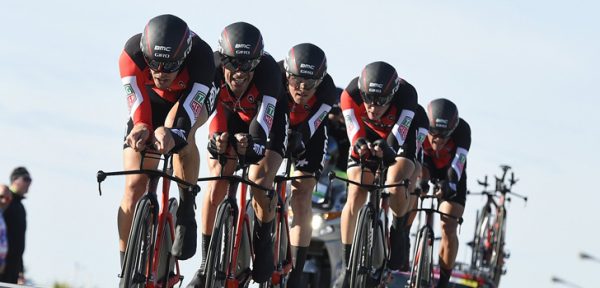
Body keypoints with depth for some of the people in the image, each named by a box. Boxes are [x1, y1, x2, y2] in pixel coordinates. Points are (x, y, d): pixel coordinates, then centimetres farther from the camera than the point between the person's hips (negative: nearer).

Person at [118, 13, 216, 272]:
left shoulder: (200, 55, -39)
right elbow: (137, 103, -40)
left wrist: (172, 134, -66)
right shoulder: (132, 53, -36)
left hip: (192, 97, -2)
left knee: (178, 122, -39)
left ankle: (186, 216, -26)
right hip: (151, 101, 2)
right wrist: (140, 129, -62)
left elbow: (188, 111, -45)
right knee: (135, 186, -9)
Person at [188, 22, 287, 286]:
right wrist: (215, 138, -55)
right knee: (216, 181, -15)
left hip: (268, 117, -2)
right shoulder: (213, 67, -33)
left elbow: (264, 121, -43)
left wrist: (252, 143, -64)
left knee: (260, 181, -24)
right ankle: (207, 263, -7)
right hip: (231, 117, 2)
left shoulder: (268, 70, -38)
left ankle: (263, 242, 3)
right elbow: (213, 112, -34)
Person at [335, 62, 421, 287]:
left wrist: (386, 149, -66)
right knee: (355, 196, -14)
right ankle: (347, 264, -5)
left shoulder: (406, 94, -37)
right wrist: (360, 144, -61)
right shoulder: (351, 94, -33)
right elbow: (355, 133, -39)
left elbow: (398, 135, -45)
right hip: (367, 138, 2)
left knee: (396, 187, -28)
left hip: (400, 138, -2)